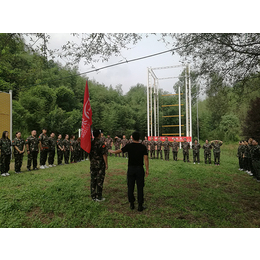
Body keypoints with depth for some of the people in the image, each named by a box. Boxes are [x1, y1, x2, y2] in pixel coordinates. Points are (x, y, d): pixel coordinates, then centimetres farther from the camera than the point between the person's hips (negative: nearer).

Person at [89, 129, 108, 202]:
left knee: (93, 180, 11)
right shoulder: (101, 143, -13)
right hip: (100, 164, -6)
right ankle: (99, 197, 8)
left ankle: (93, 196, 20)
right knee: (99, 181, 2)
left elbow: (89, 154, 12)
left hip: (92, 164, 6)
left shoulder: (91, 143, 5)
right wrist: (106, 164, -8)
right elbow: (104, 154, -15)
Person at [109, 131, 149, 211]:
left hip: (130, 169, 1)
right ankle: (140, 206, 10)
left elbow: (117, 151, 3)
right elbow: (146, 159, -8)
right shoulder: (143, 147, -4)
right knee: (140, 187, 6)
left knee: (130, 187, 12)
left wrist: (110, 151, 22)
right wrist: (147, 170, 0)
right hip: (140, 169, 0)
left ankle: (131, 204, 20)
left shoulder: (129, 146, -4)